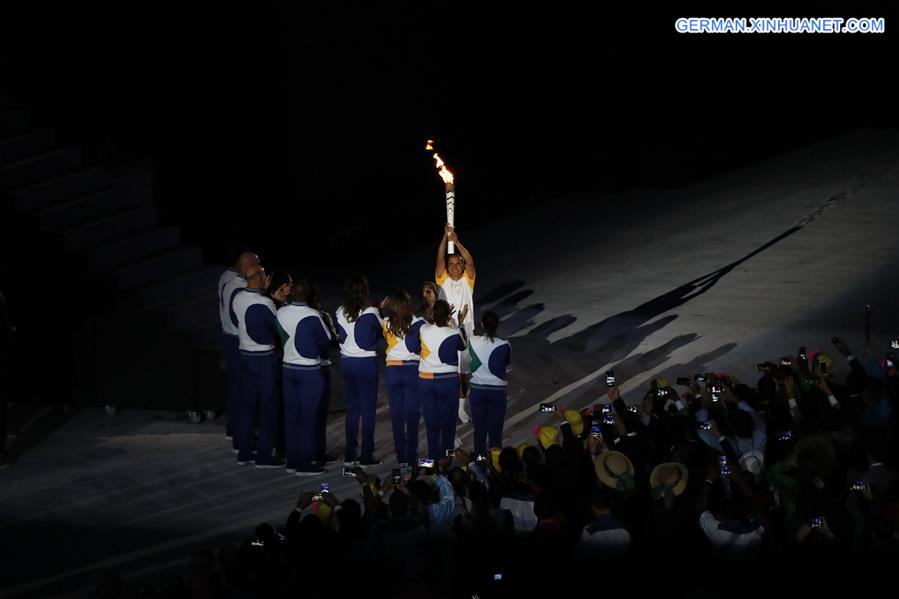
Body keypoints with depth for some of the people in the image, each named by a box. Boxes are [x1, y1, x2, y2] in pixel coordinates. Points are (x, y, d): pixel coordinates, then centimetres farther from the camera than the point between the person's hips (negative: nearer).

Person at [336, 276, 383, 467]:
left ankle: (350, 453, 15)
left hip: (346, 362, 5)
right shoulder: (370, 313, -16)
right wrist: (381, 312, 14)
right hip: (366, 363, -5)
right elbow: (381, 331, -1)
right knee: (368, 409, 3)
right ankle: (366, 455, 4)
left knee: (352, 408, 14)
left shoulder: (341, 313, -3)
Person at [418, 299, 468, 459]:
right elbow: (463, 346, 7)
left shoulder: (424, 330, -8)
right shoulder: (454, 334, -15)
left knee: (431, 422, 11)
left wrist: (444, 319, 21)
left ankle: (433, 457, 14)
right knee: (448, 423, 8)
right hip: (448, 381, -2)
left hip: (426, 380, 2)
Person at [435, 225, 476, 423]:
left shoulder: (467, 280, 2)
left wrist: (457, 242, -24)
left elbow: (470, 262, -14)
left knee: (464, 372, 8)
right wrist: (445, 236, -20)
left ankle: (461, 407, 19)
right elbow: (440, 259, -10)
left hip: (465, 329, 1)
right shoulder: (443, 280, 2)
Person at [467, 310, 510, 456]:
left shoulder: (473, 342, -11)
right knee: (495, 431, 6)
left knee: (479, 429, 10)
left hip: (477, 390, 1)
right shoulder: (504, 346, -14)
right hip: (497, 391, -1)